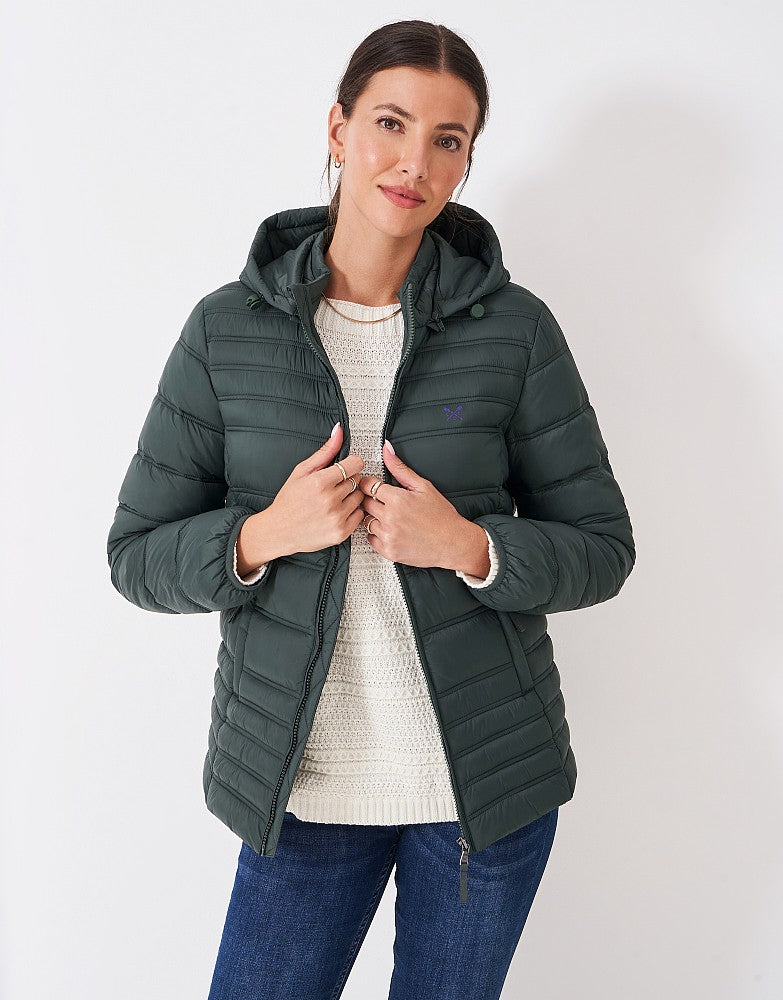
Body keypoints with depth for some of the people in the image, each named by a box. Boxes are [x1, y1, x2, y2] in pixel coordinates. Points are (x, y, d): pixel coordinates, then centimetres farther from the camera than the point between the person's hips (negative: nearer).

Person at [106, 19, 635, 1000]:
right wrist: (267, 533, -20)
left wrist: (467, 546, -19)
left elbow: (602, 547, -1)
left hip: (487, 773, 0)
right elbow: (138, 556, -1)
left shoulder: (515, 328, -6)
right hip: (302, 780, 0)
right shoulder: (227, 329, -4)